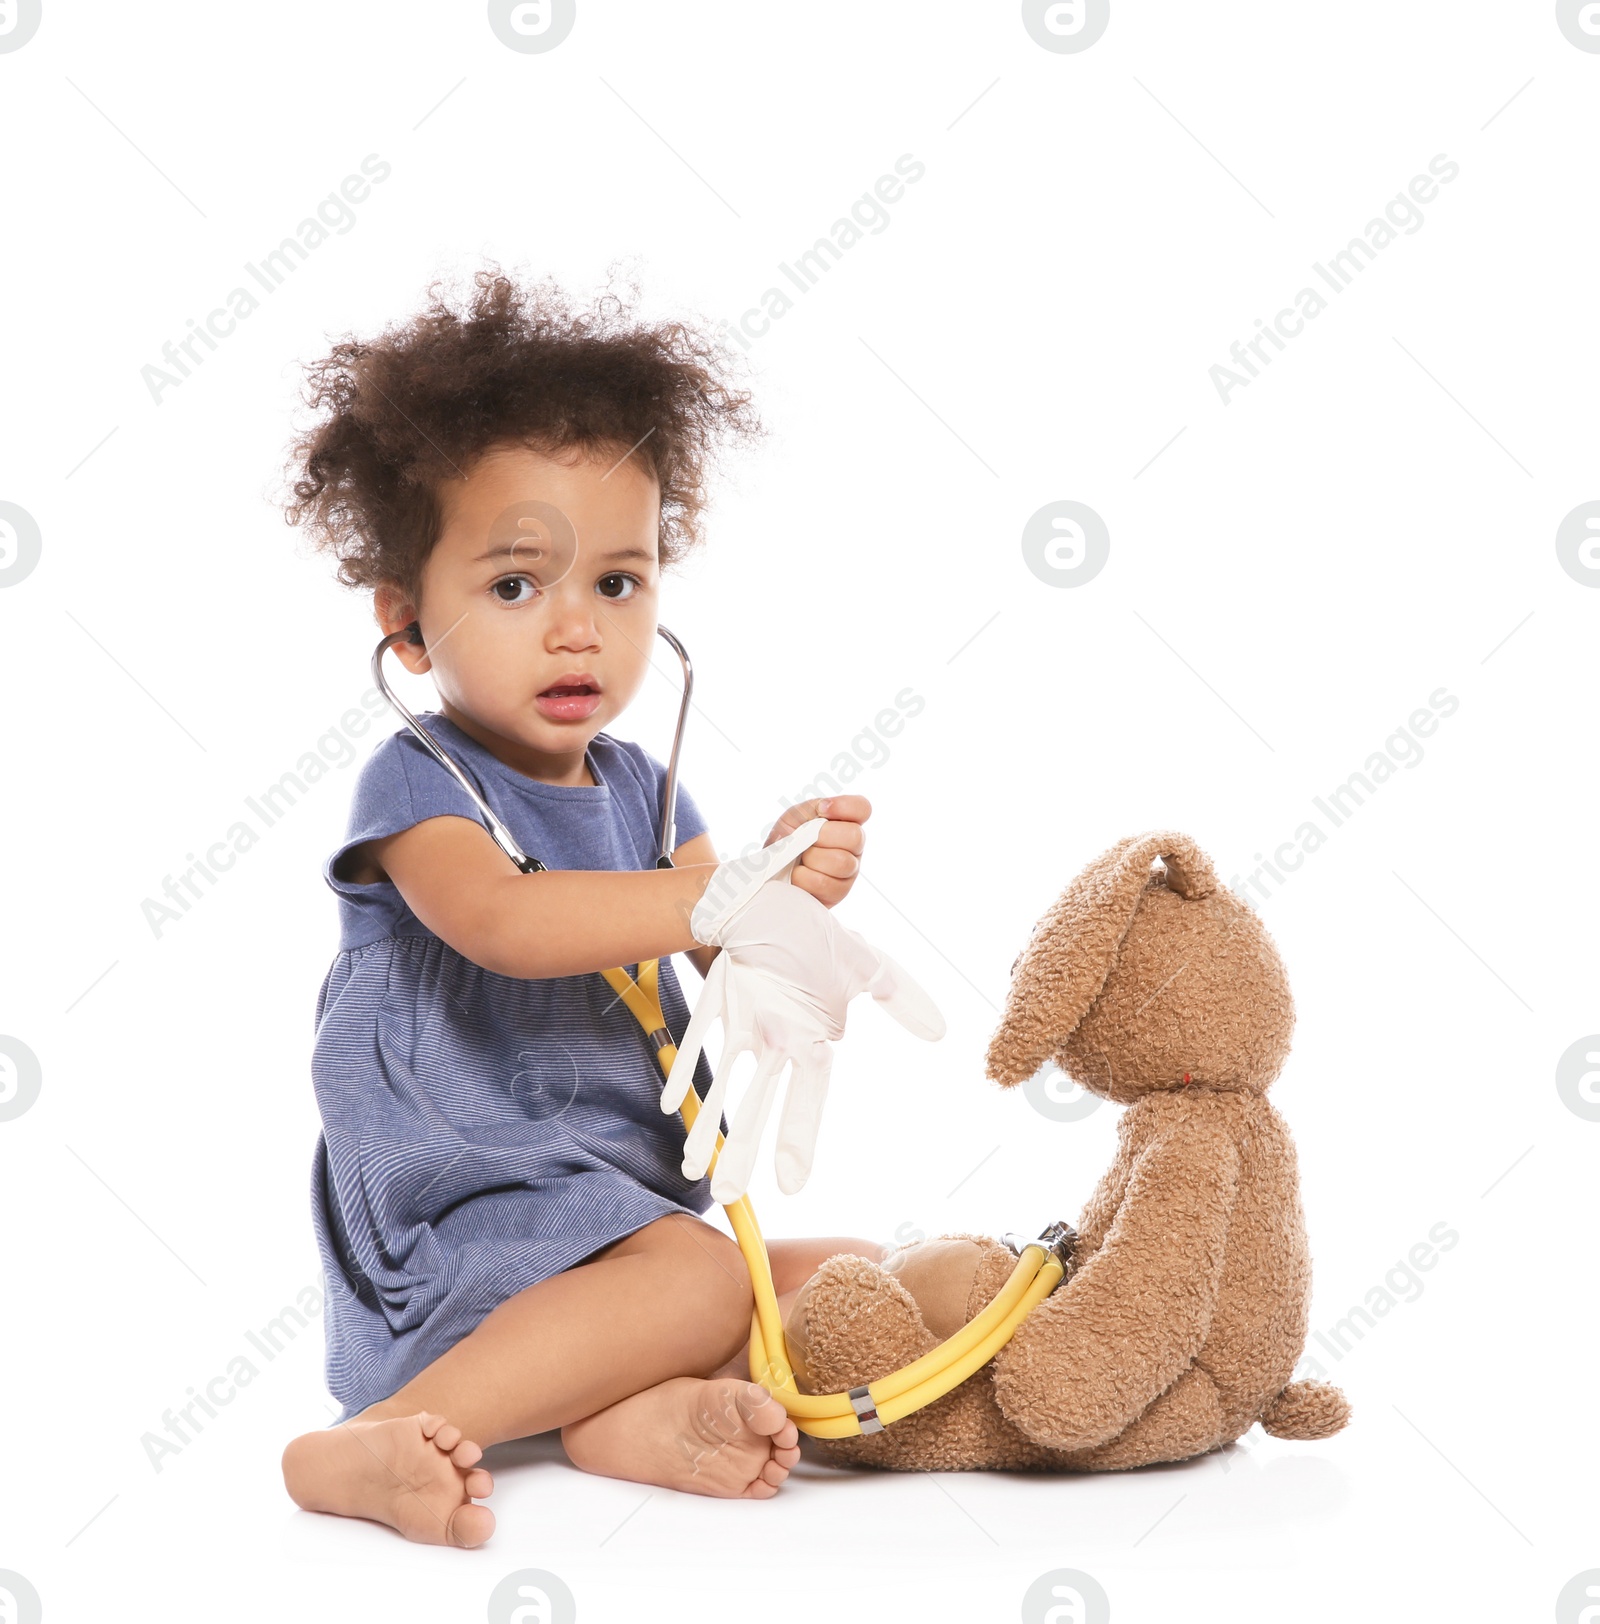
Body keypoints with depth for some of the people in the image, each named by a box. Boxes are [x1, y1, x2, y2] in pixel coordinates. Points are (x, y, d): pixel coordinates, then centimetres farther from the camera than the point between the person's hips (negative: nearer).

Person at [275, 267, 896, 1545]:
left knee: (858, 1278, 3)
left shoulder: (640, 789, 11)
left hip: (624, 1218, 8)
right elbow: (500, 922, -30)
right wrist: (715, 896, -33)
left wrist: (792, 895, -17)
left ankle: (648, 1412, -21)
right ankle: (375, 1441, -27)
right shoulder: (415, 783, -9)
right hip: (458, 1225, -8)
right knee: (701, 1276, -28)